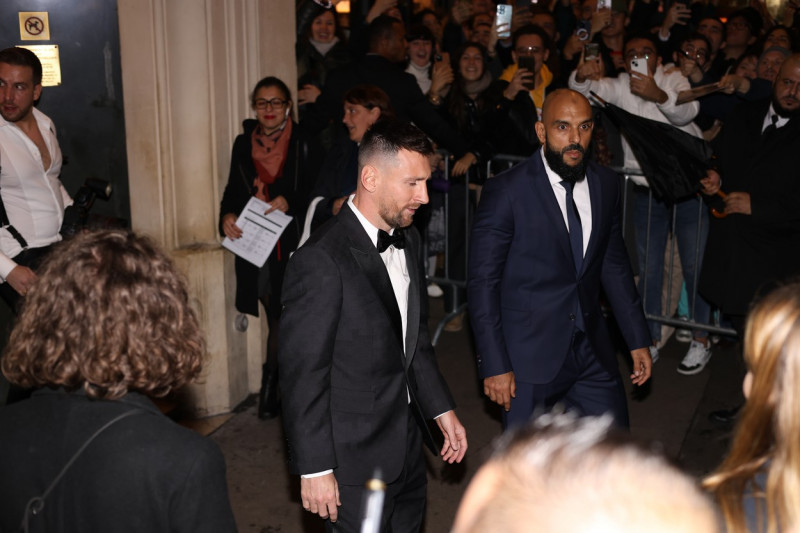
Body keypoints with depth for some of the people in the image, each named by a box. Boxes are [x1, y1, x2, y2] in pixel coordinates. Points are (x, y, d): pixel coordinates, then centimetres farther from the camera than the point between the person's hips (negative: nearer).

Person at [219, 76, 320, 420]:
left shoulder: (303, 143, 1)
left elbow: (315, 192, 0)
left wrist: (289, 202, -18)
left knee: (285, 316, -5)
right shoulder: (243, 144, 12)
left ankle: (271, 385, 9)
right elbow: (233, 191, 14)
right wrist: (227, 216, -6)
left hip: (291, 243, -2)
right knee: (277, 316, 6)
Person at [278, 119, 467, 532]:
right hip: (355, 460, -8)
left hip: (406, 446, 8)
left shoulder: (407, 240, 6)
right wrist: (314, 469, -17)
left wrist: (441, 409, 13)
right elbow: (302, 372, -20)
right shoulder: (321, 260, -22)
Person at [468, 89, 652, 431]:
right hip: (529, 356, -5)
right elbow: (483, 282, -12)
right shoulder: (506, 191, -13)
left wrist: (637, 338, 13)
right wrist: (494, 365, -15)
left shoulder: (605, 185, 4)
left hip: (592, 351, 5)